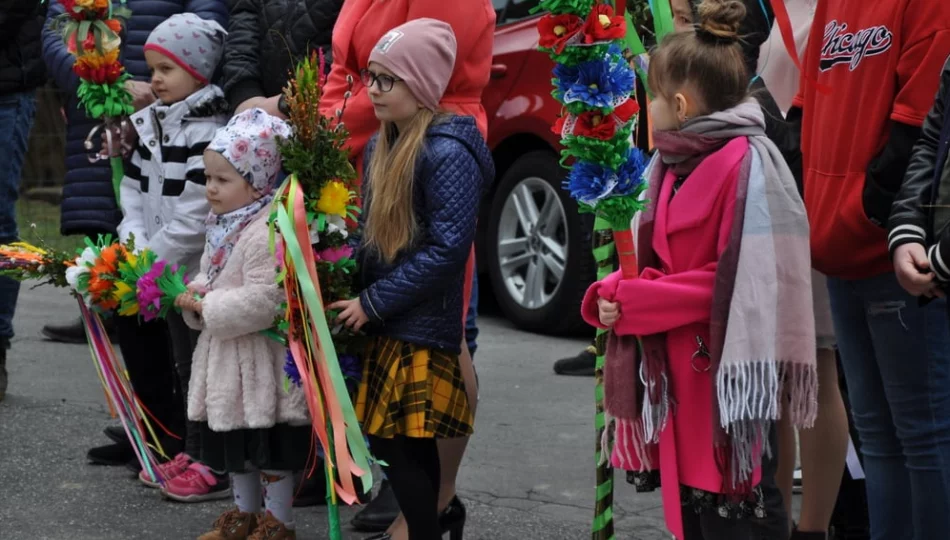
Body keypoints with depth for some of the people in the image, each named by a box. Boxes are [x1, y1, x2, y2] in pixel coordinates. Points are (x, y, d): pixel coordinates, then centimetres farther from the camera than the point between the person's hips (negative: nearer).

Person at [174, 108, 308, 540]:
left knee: (271, 449, 2)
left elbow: (263, 299, -29)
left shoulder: (267, 233, -23)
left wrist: (207, 308, -21)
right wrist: (195, 297, -2)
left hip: (260, 359, -10)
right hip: (227, 358, 10)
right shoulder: (223, 225, 8)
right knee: (236, 442, 20)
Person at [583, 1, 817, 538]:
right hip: (678, 382, 9)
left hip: (726, 380, -9)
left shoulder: (746, 162, -16)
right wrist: (612, 294, -4)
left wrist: (634, 304, -16)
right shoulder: (673, 167, 13)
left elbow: (739, 281, -20)